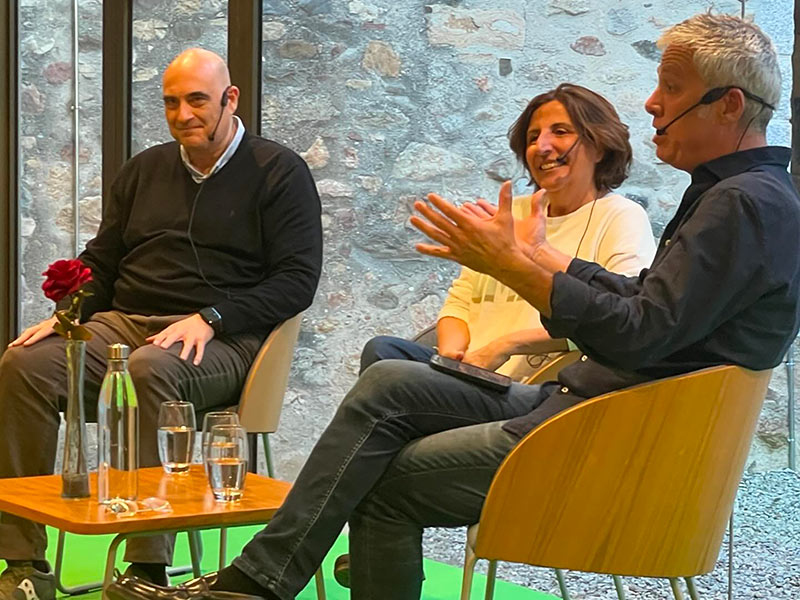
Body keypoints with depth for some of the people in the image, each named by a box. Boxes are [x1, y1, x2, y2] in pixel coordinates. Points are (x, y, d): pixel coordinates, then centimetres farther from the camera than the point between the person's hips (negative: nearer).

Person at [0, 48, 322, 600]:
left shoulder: (279, 173, 5)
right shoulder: (144, 170, 22)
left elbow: (298, 280, -3)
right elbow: (100, 263, 25)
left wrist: (209, 319, -16)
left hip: (221, 341, -5)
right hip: (122, 324, 5)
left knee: (153, 369, -40)